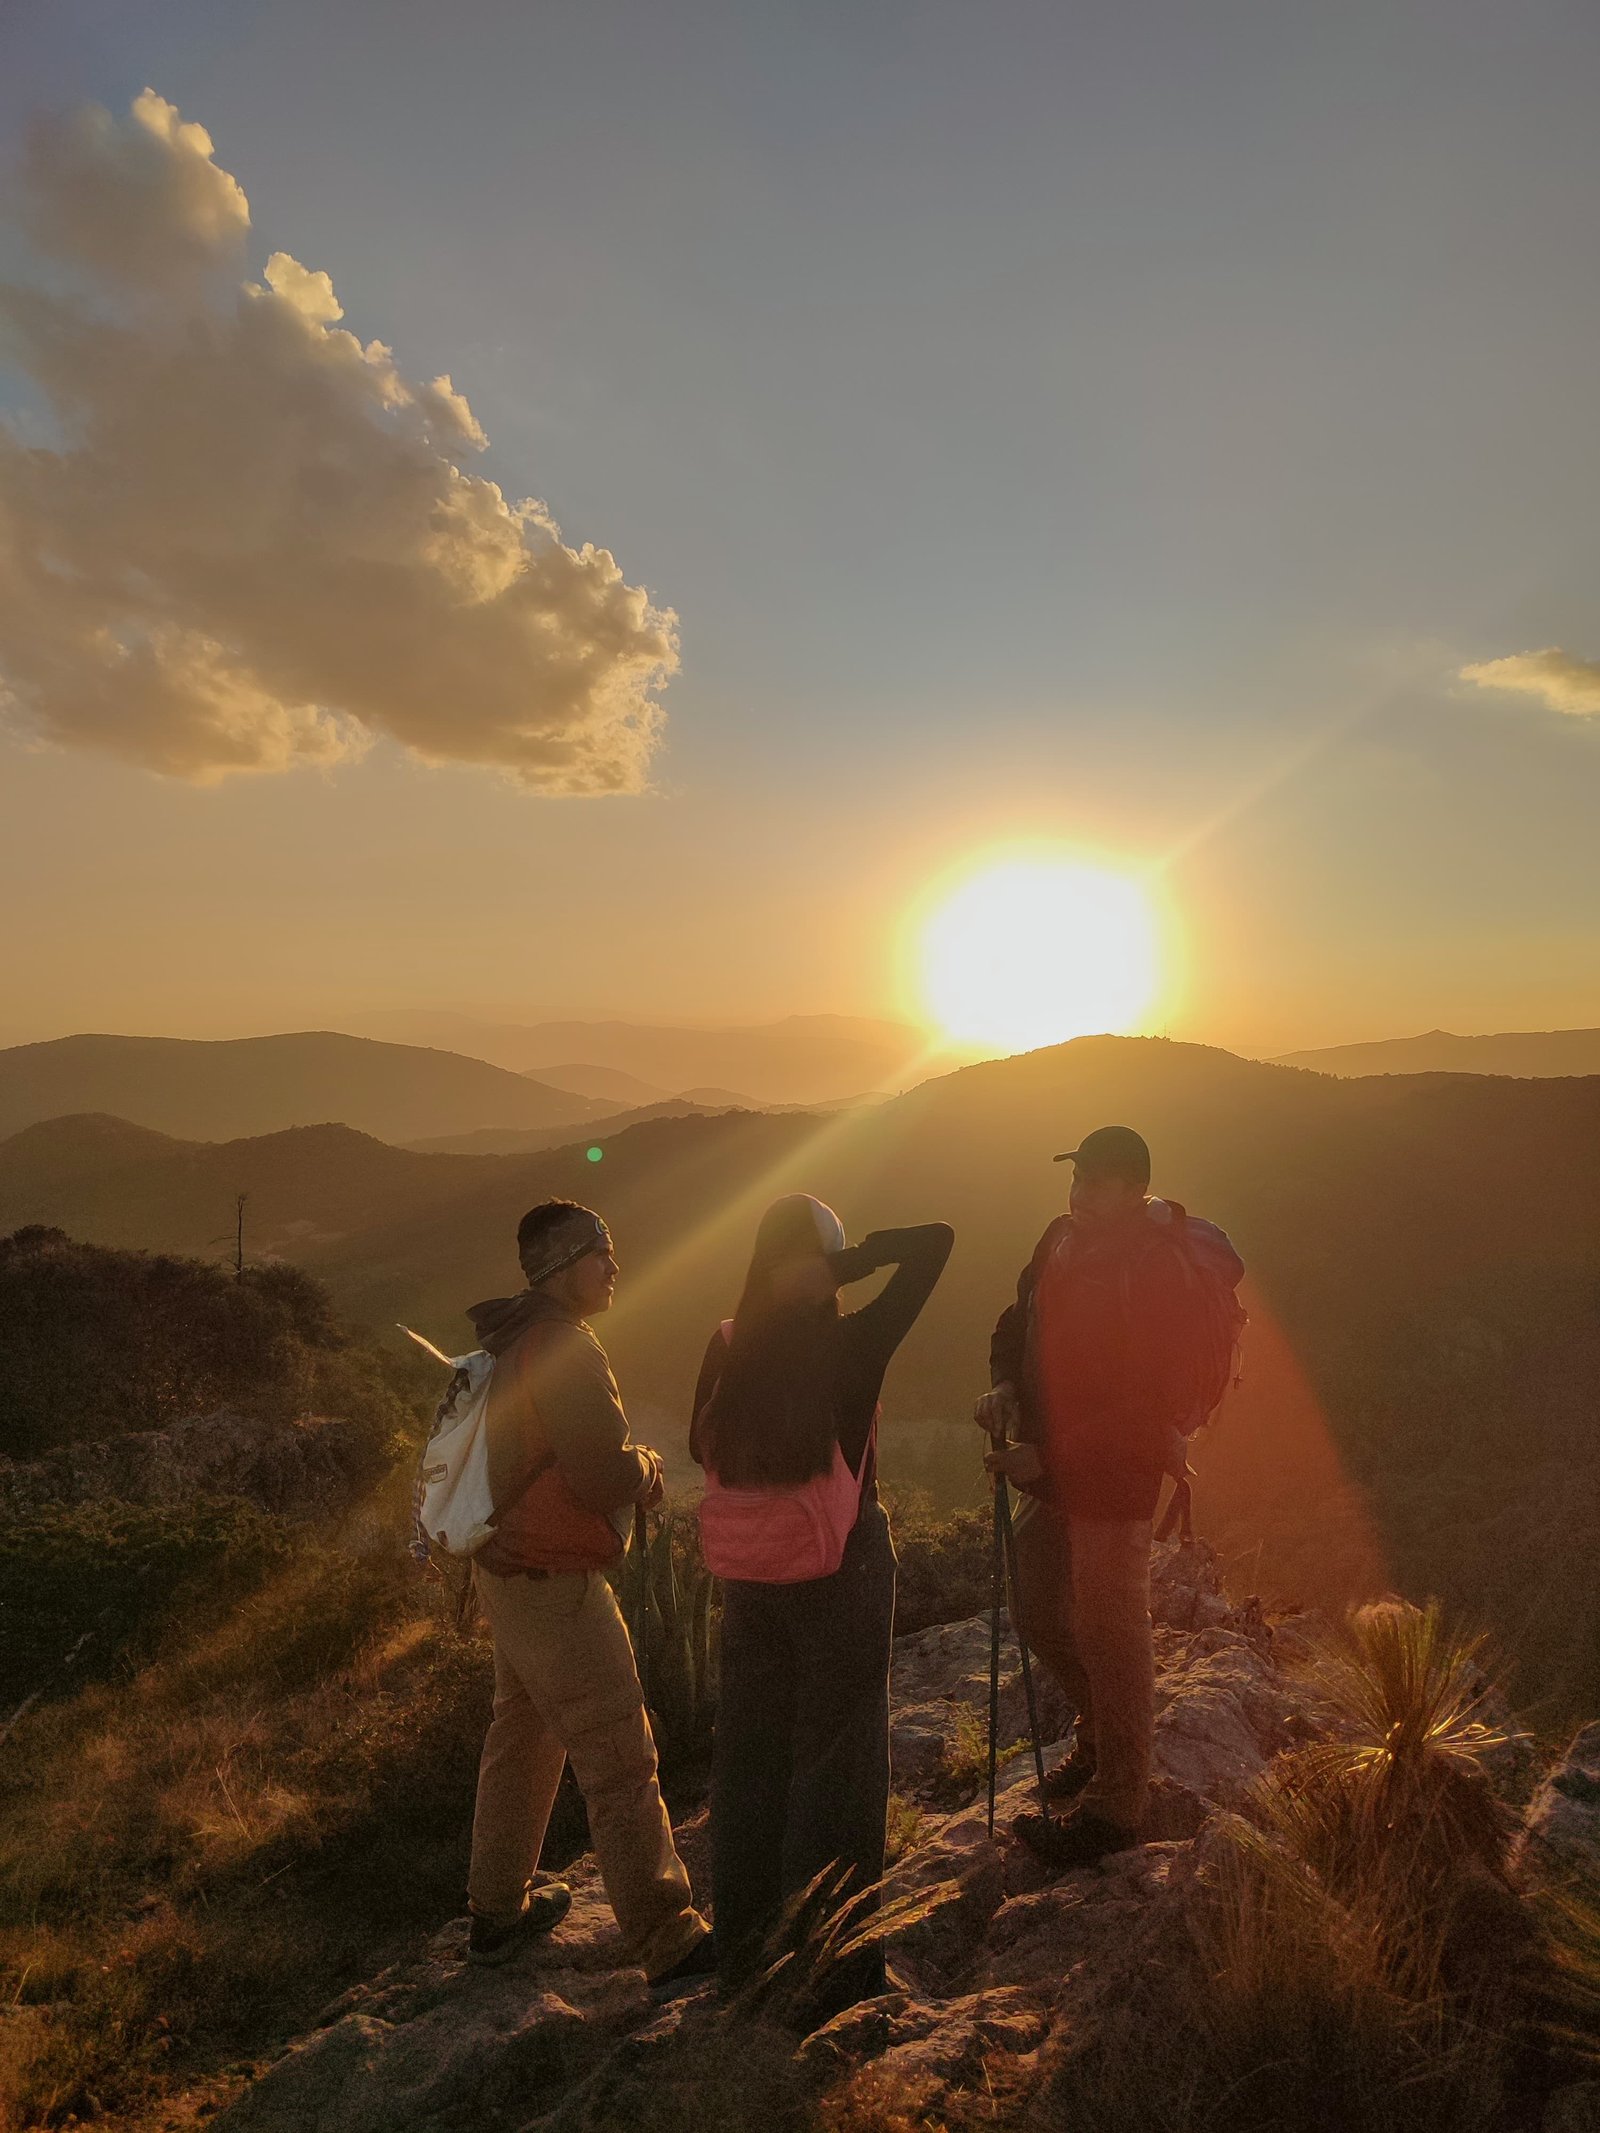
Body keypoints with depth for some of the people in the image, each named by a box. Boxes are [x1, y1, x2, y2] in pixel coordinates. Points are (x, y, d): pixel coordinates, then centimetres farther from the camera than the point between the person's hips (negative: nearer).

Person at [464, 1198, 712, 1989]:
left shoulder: (513, 1343, 8)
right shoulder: (564, 1348, -22)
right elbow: (608, 1478, -25)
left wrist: (630, 1470, 8)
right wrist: (649, 1466, -4)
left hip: (508, 1571, 10)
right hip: (555, 1582, -10)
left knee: (521, 1737, 22)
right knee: (619, 1762, -1)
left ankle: (496, 1910, 36)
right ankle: (669, 1941, 8)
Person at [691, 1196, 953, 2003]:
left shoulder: (728, 1347, -7)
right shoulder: (852, 1344, -17)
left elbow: (703, 1447, 8)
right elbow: (935, 1239, -16)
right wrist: (842, 1268, -20)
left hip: (750, 1579, 4)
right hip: (842, 1572, -4)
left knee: (750, 1753, 18)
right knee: (837, 1760, 11)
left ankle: (744, 1950, 33)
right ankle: (834, 1965, 22)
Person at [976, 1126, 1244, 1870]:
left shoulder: (1164, 1272, -23)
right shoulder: (1062, 1239, 1)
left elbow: (1150, 1407, -24)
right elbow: (1019, 1319, 13)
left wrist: (1049, 1457, -24)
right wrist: (1005, 1384, -6)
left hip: (1114, 1479, -8)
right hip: (1047, 1467, 8)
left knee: (1110, 1633, 4)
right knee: (1038, 1614, 19)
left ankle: (1114, 1805, 23)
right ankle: (1102, 1737, 44)